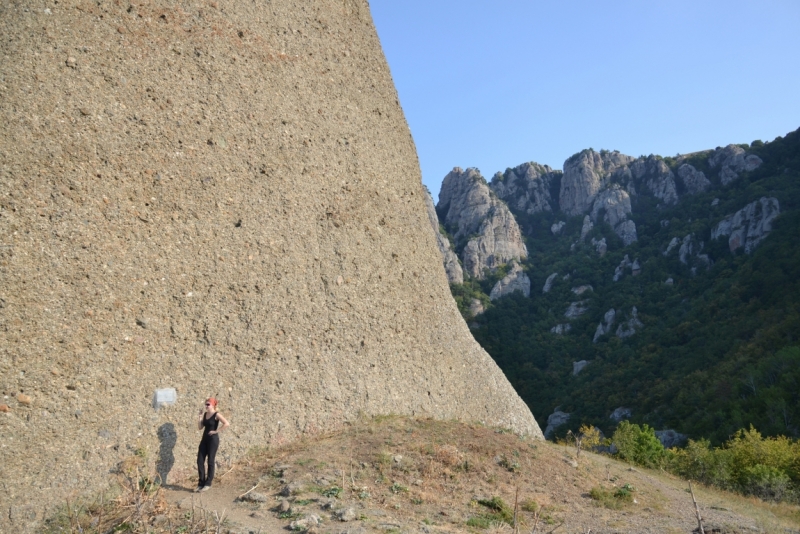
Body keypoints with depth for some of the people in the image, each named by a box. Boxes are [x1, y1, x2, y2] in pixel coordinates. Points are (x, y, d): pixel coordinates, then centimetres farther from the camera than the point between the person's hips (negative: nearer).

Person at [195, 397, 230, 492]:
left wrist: (217, 431, -18)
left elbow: (227, 423, -22)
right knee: (200, 461, 4)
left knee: (210, 461, 0)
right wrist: (200, 416, 1)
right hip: (204, 439, 7)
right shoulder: (205, 414, 10)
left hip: (213, 439, -7)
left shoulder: (216, 415, -10)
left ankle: (208, 484, 10)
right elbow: (200, 427, 7)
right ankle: (201, 483, 14)